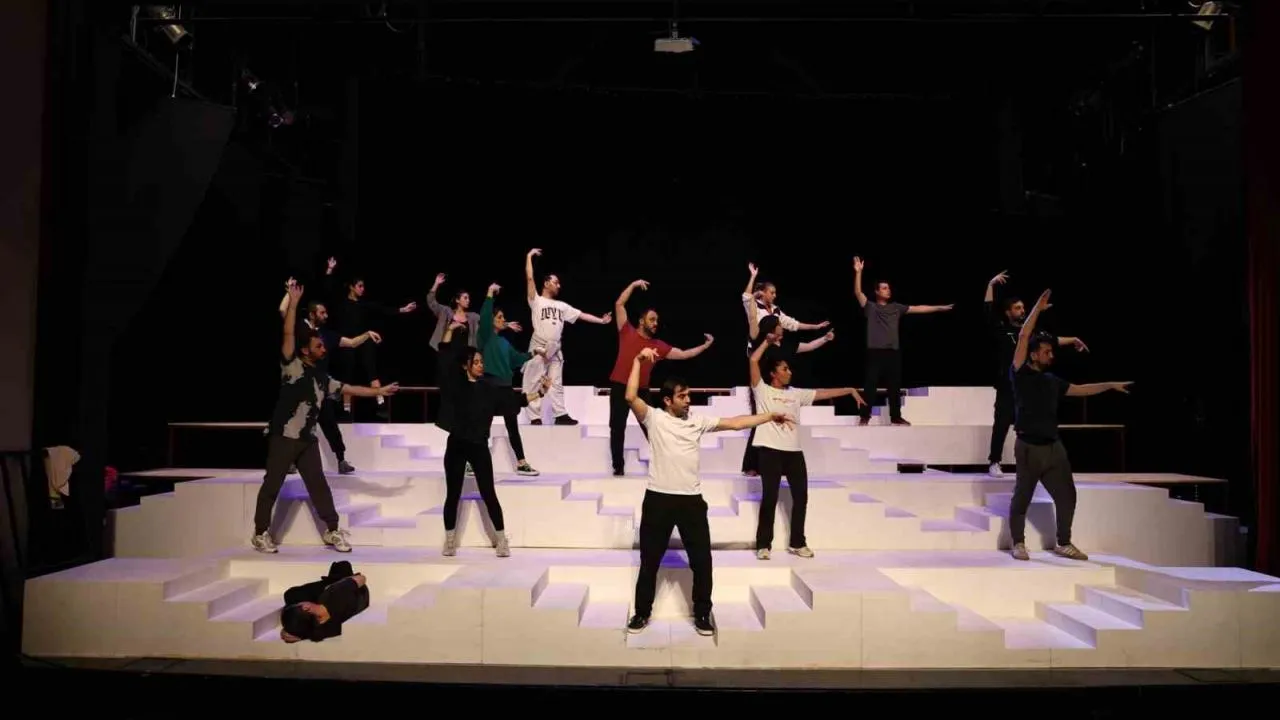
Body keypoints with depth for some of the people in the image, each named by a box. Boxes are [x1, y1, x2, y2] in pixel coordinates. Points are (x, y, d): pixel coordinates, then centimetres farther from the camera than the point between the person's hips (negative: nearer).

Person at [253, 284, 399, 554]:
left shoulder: (323, 378, 14)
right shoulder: (292, 366, -5)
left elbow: (349, 389, 20)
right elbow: (288, 334, -15)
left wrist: (379, 391, 17)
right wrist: (293, 301, -19)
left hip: (307, 439, 6)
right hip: (283, 437, -6)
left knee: (318, 485, 9)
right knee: (272, 485, 2)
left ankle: (332, 531, 17)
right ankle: (261, 533, 15)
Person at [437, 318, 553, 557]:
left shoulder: (489, 389, 6)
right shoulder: (454, 383, 0)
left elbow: (516, 400, 7)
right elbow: (444, 354, -4)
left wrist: (540, 392, 0)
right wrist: (450, 329, -11)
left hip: (479, 446, 1)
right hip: (456, 445, -1)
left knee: (488, 494, 2)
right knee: (453, 495, 6)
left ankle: (502, 541, 9)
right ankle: (449, 541, 19)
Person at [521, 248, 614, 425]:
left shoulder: (562, 306, 17)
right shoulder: (536, 301, 0)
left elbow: (581, 315, 15)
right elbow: (529, 278, -9)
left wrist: (601, 320, 9)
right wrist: (529, 256, -6)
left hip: (555, 350, 6)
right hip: (538, 348, -6)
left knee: (556, 383, 7)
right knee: (534, 383, -3)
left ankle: (561, 414, 10)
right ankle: (535, 417, 0)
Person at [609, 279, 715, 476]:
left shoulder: (658, 346, 8)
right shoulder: (627, 332, 1)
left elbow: (683, 354, 9)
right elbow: (619, 304, -3)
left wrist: (705, 346, 3)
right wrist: (634, 285, -7)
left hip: (642, 390, 3)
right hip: (620, 387, -2)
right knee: (617, 428, 2)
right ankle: (618, 466, 11)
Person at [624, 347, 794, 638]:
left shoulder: (697, 421, 8)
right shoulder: (654, 418, -2)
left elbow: (734, 423, 8)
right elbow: (631, 397, -17)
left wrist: (770, 416, 5)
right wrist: (638, 361, -20)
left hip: (691, 499, 3)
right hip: (659, 498, -3)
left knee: (702, 560, 5)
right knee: (650, 560, 7)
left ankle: (702, 615, 20)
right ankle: (642, 613, 22)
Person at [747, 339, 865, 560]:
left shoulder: (796, 393, 15)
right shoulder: (762, 390, 0)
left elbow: (823, 393, 16)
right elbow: (754, 361, -9)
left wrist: (850, 390, 12)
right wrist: (768, 341, 1)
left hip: (794, 451, 5)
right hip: (770, 451, -5)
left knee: (801, 496, 6)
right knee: (769, 498, -3)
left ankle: (797, 543, 19)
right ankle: (763, 545, 6)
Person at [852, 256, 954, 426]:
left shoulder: (896, 308, 16)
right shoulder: (870, 307, 3)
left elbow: (918, 309, 17)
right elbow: (858, 292, -10)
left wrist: (940, 308, 15)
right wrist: (858, 272, -20)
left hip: (893, 352, 4)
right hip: (875, 352, -4)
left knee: (894, 386, 8)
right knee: (870, 385, -4)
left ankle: (896, 417, 15)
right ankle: (865, 417, 1)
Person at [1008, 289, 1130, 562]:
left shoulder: (1052, 381, 13)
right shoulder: (1021, 374, -5)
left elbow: (1080, 390, 26)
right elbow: (1023, 337, -13)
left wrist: (1110, 385, 23)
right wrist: (1037, 309, -13)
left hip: (1053, 446, 7)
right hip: (1029, 447, -6)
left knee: (1066, 496, 10)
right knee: (1022, 498, 3)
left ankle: (1063, 544, 24)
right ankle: (1019, 544, 17)